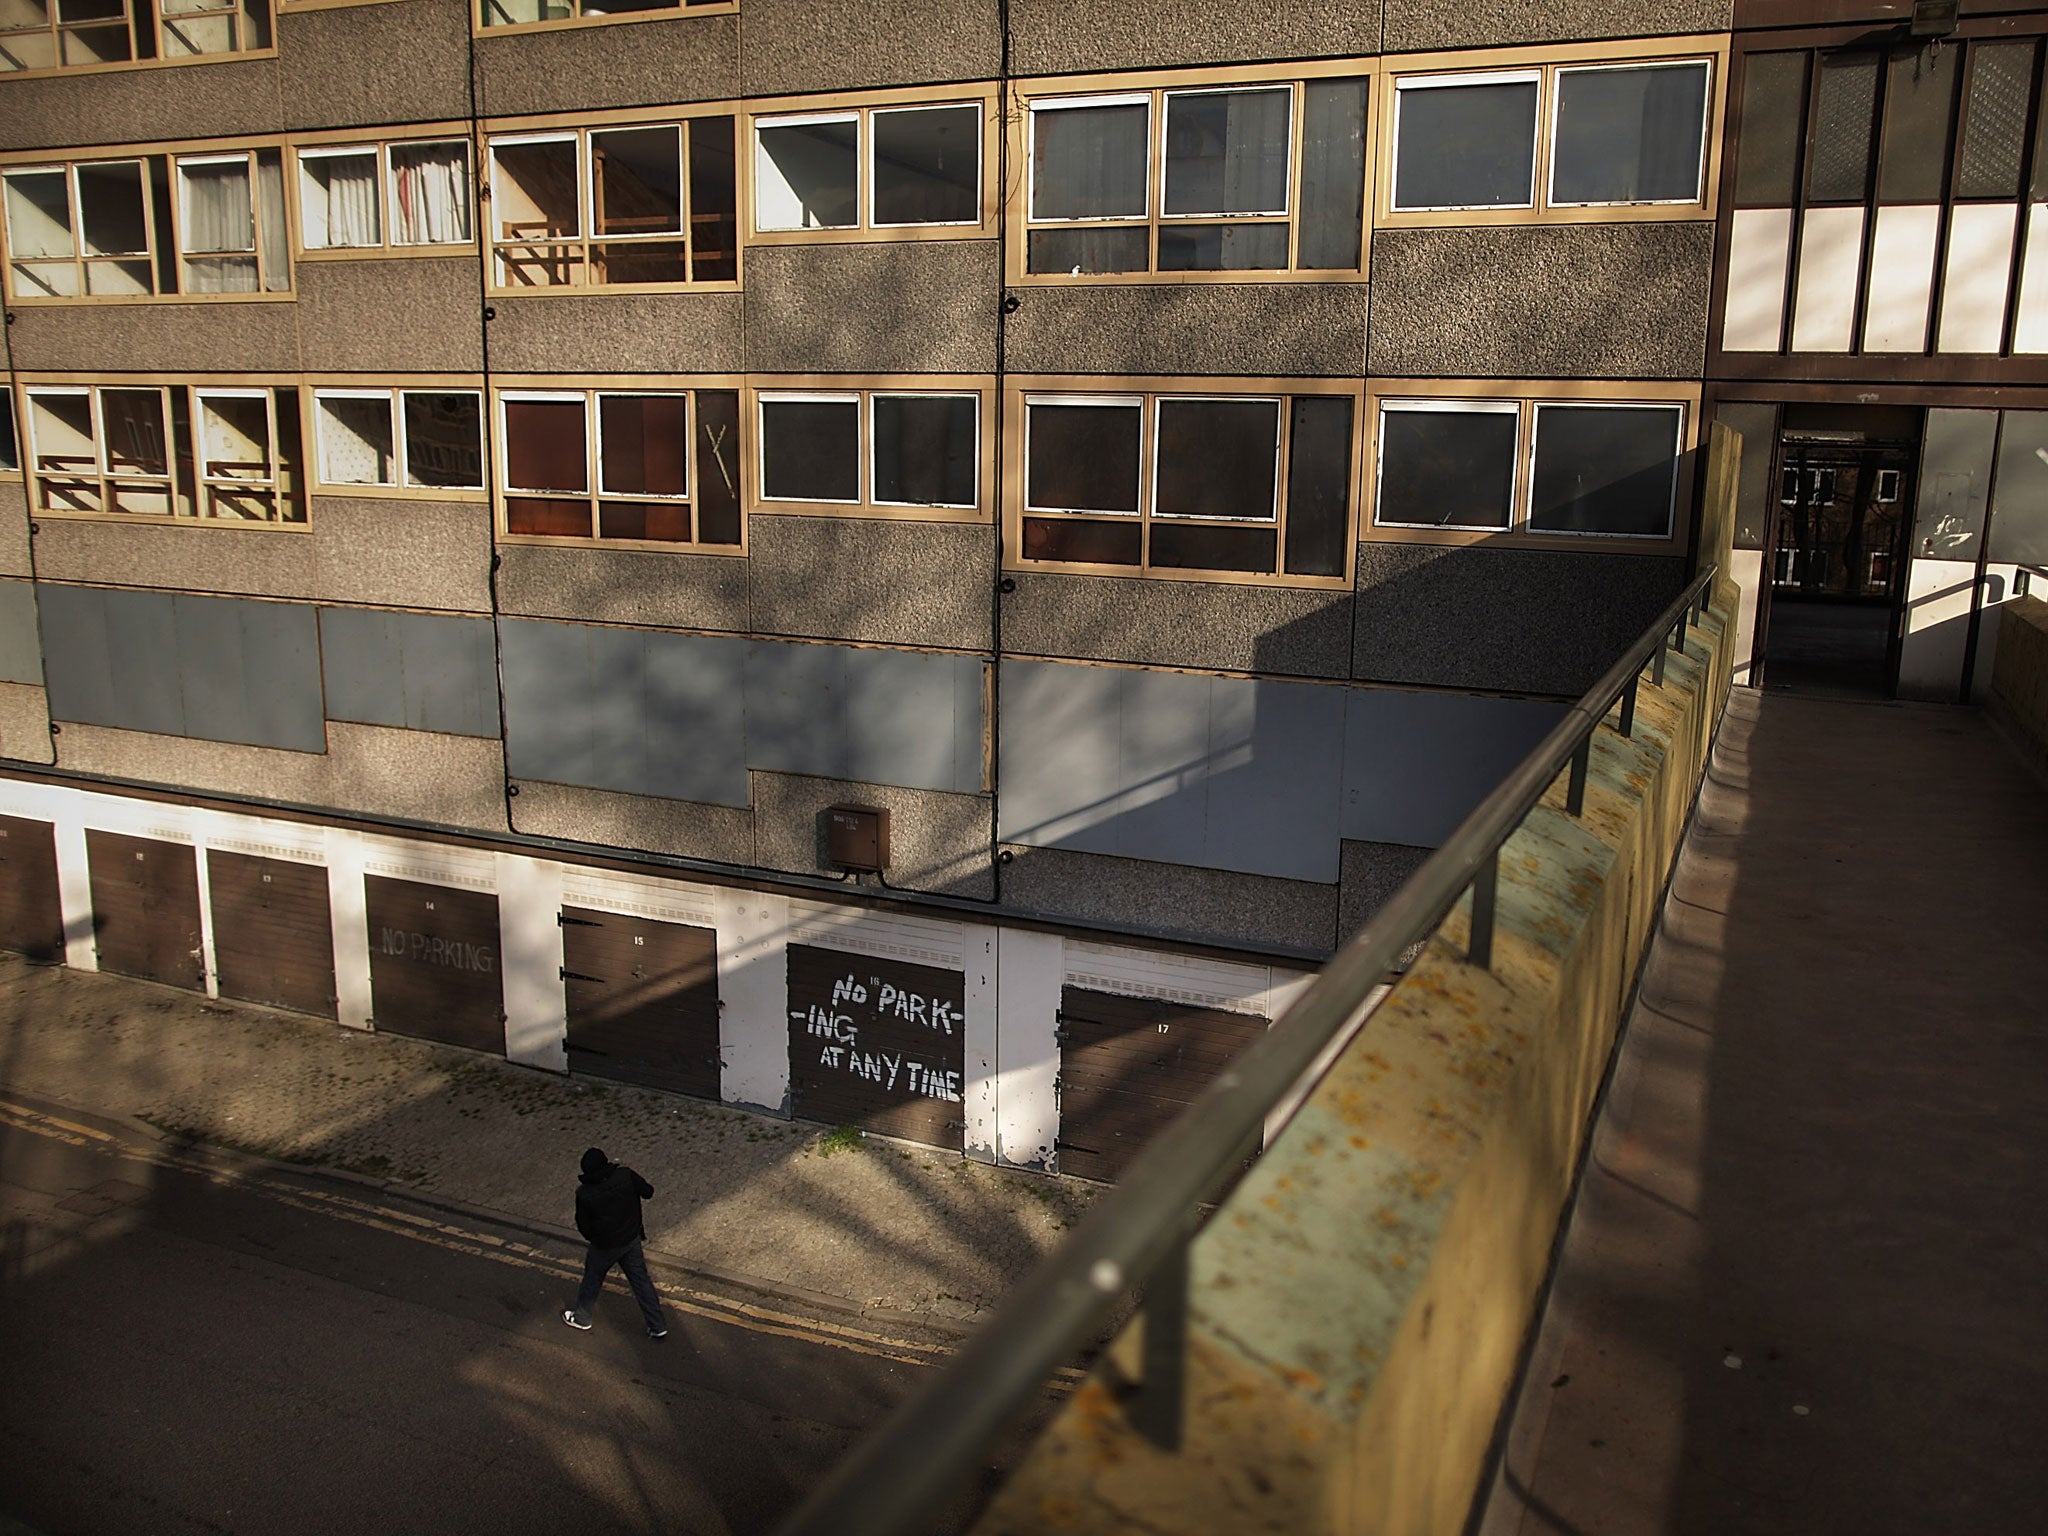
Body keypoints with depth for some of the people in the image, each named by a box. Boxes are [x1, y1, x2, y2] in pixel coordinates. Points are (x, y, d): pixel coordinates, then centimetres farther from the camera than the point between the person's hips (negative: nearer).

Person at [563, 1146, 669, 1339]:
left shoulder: (584, 1194, -25)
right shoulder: (625, 1175, -22)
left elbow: (583, 1226, -13)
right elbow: (648, 1192, -7)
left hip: (604, 1246, -2)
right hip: (631, 1239, 2)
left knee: (592, 1280, 24)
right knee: (641, 1280, 15)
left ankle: (581, 1317, 46)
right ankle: (658, 1326, 21)